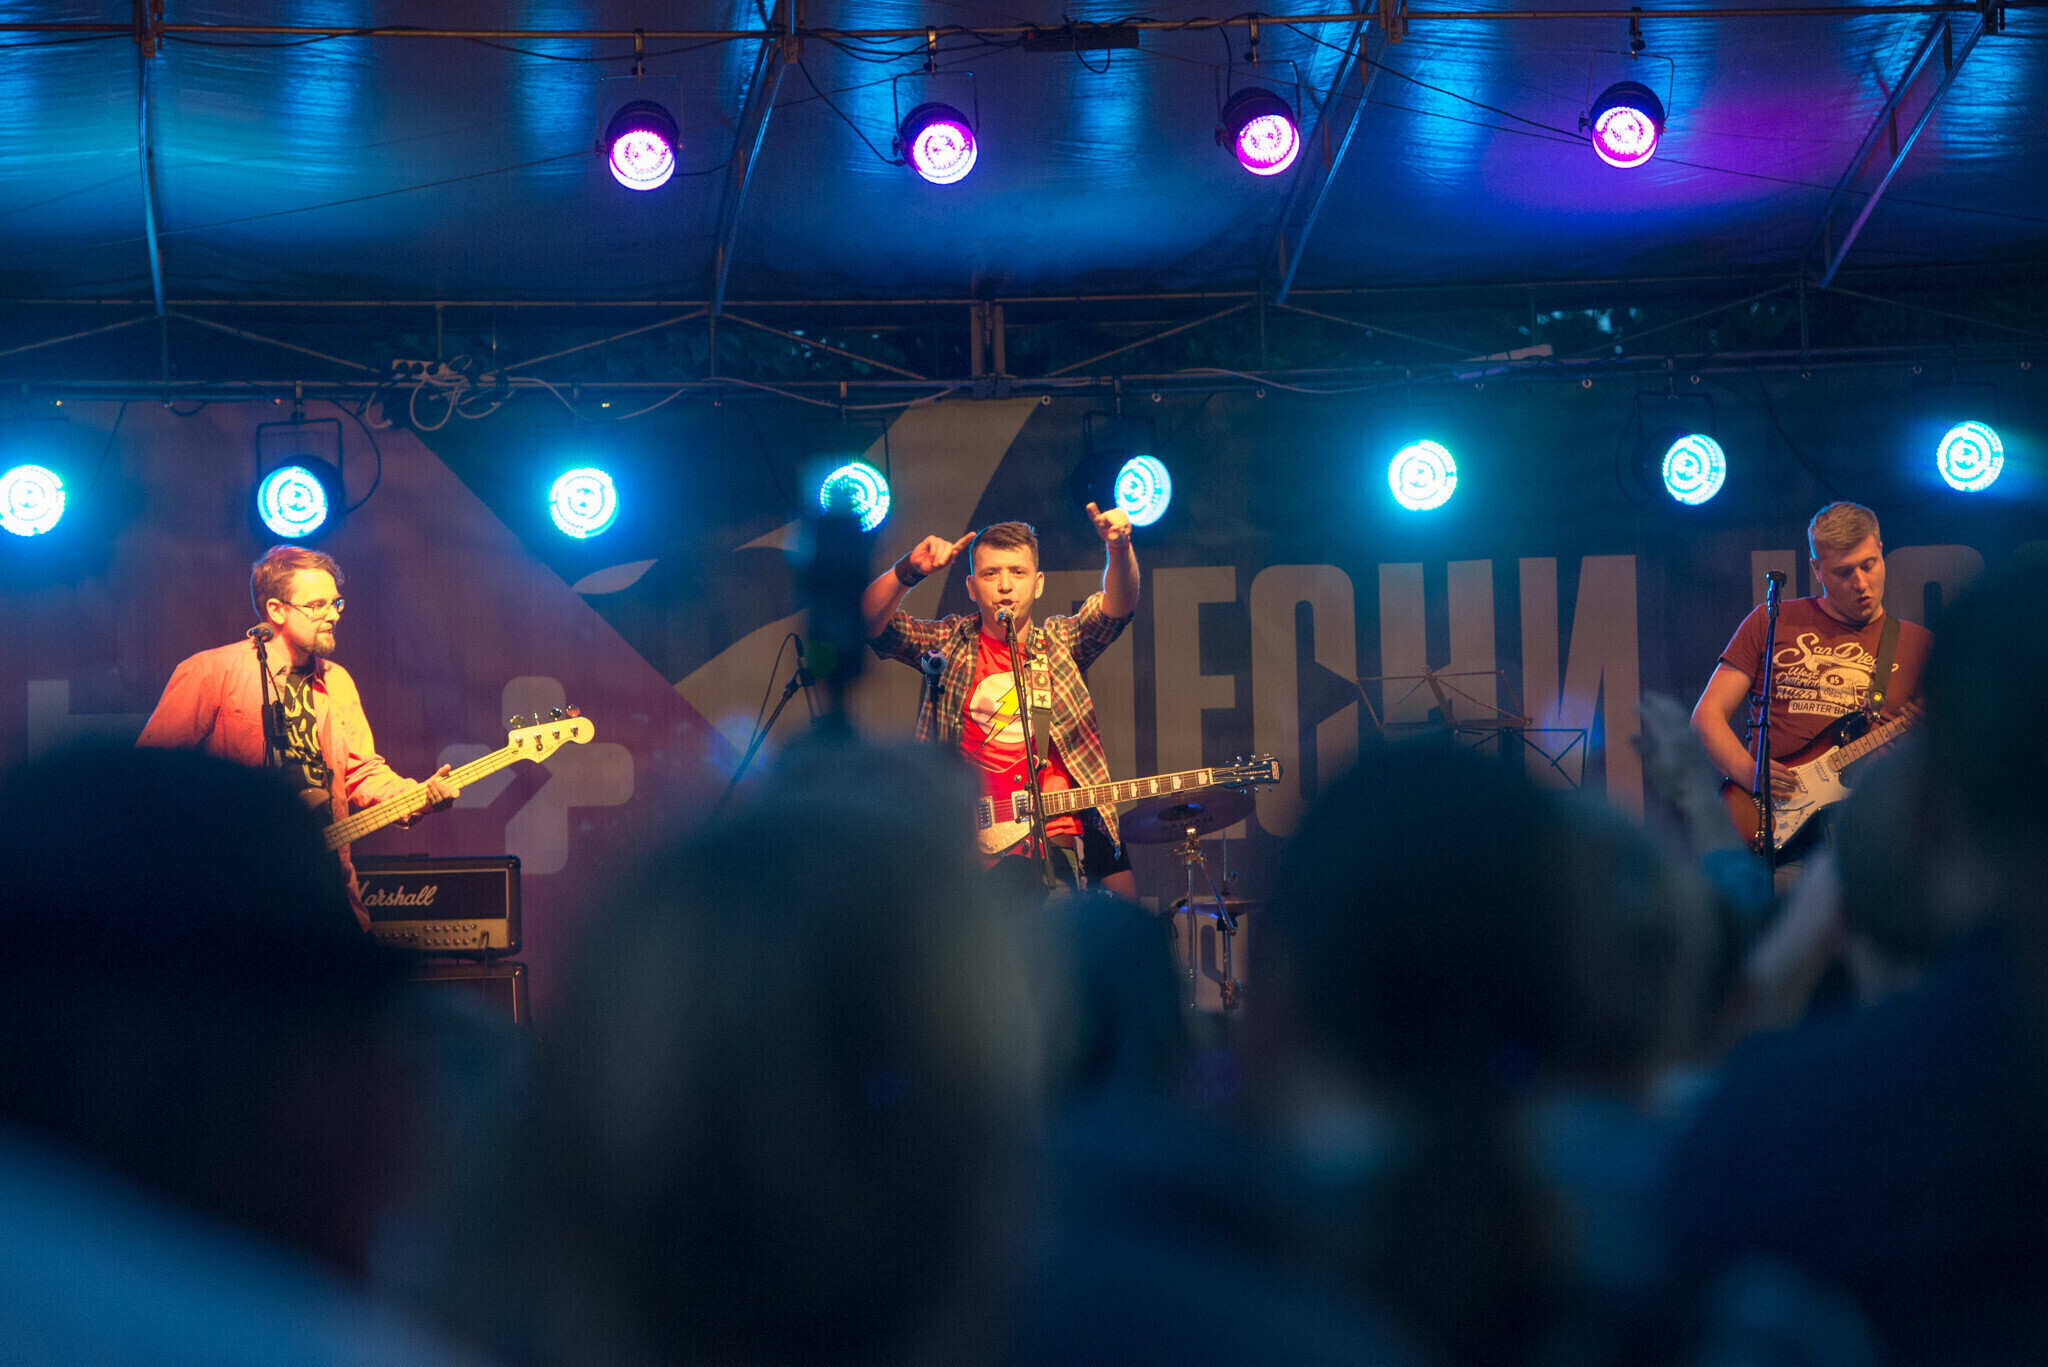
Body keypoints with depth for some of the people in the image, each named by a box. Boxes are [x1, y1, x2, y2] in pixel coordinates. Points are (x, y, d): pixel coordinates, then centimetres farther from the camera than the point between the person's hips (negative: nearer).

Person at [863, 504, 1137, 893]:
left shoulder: (1060, 643, 14)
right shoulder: (949, 644, 12)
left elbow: (1118, 605, -3)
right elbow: (870, 622, 0)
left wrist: (1119, 550, -24)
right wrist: (909, 572, -17)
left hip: (1052, 838, 1)